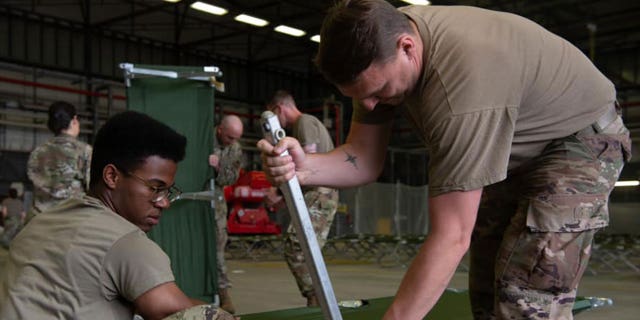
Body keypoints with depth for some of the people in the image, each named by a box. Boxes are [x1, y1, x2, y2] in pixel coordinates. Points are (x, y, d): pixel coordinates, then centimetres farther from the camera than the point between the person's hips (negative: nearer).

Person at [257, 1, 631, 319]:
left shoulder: (463, 80, -41)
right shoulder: (379, 41, -17)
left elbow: (451, 237, -40)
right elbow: (364, 160, -12)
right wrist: (304, 167, -32)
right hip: (515, 151, 8)